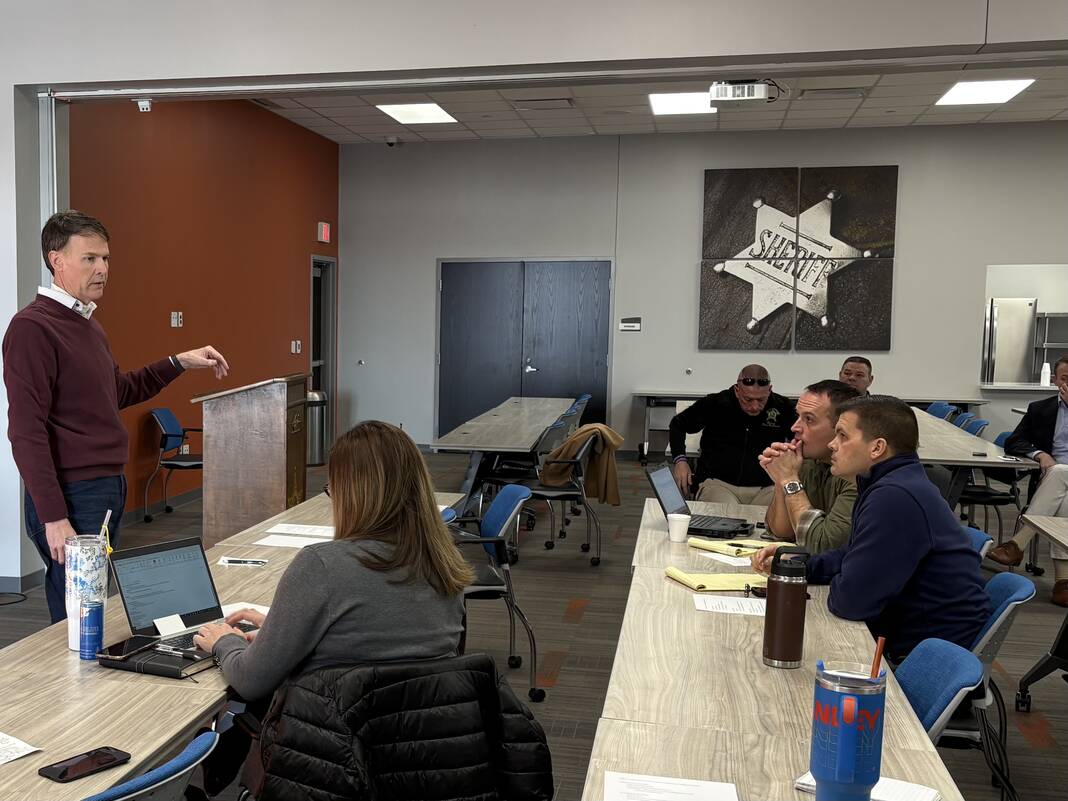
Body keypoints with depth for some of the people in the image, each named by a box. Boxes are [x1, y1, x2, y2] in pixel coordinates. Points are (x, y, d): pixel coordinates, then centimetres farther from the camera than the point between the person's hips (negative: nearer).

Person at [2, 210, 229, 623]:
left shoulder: (88, 325, 15)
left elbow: (118, 391, 29)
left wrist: (180, 362, 19)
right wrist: (53, 518, -20)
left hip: (109, 489, 9)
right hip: (72, 497, -9)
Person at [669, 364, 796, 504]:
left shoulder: (782, 407, 3)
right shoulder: (715, 404, 0)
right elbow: (678, 424, 15)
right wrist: (680, 460, 3)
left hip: (766, 488, 2)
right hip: (717, 483, -2)